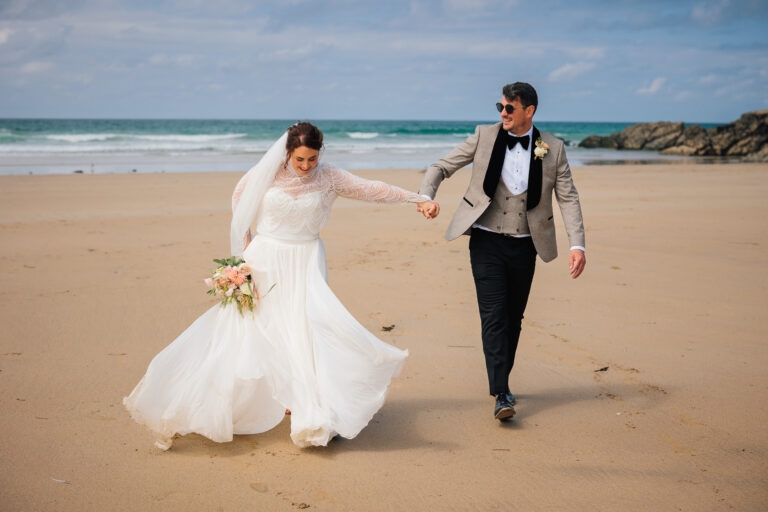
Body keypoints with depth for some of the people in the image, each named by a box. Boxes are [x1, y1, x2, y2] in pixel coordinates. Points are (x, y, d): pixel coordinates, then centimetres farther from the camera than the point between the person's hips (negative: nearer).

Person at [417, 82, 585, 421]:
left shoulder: (552, 148, 0)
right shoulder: (484, 136, -1)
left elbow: (568, 198, -2)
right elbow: (441, 167, 3)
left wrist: (577, 244, -14)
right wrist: (426, 196, -18)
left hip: (524, 245, 2)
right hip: (487, 242, -2)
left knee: (513, 317, 11)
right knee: (494, 316, -11)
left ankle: (500, 380, 28)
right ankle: (501, 394, -13)